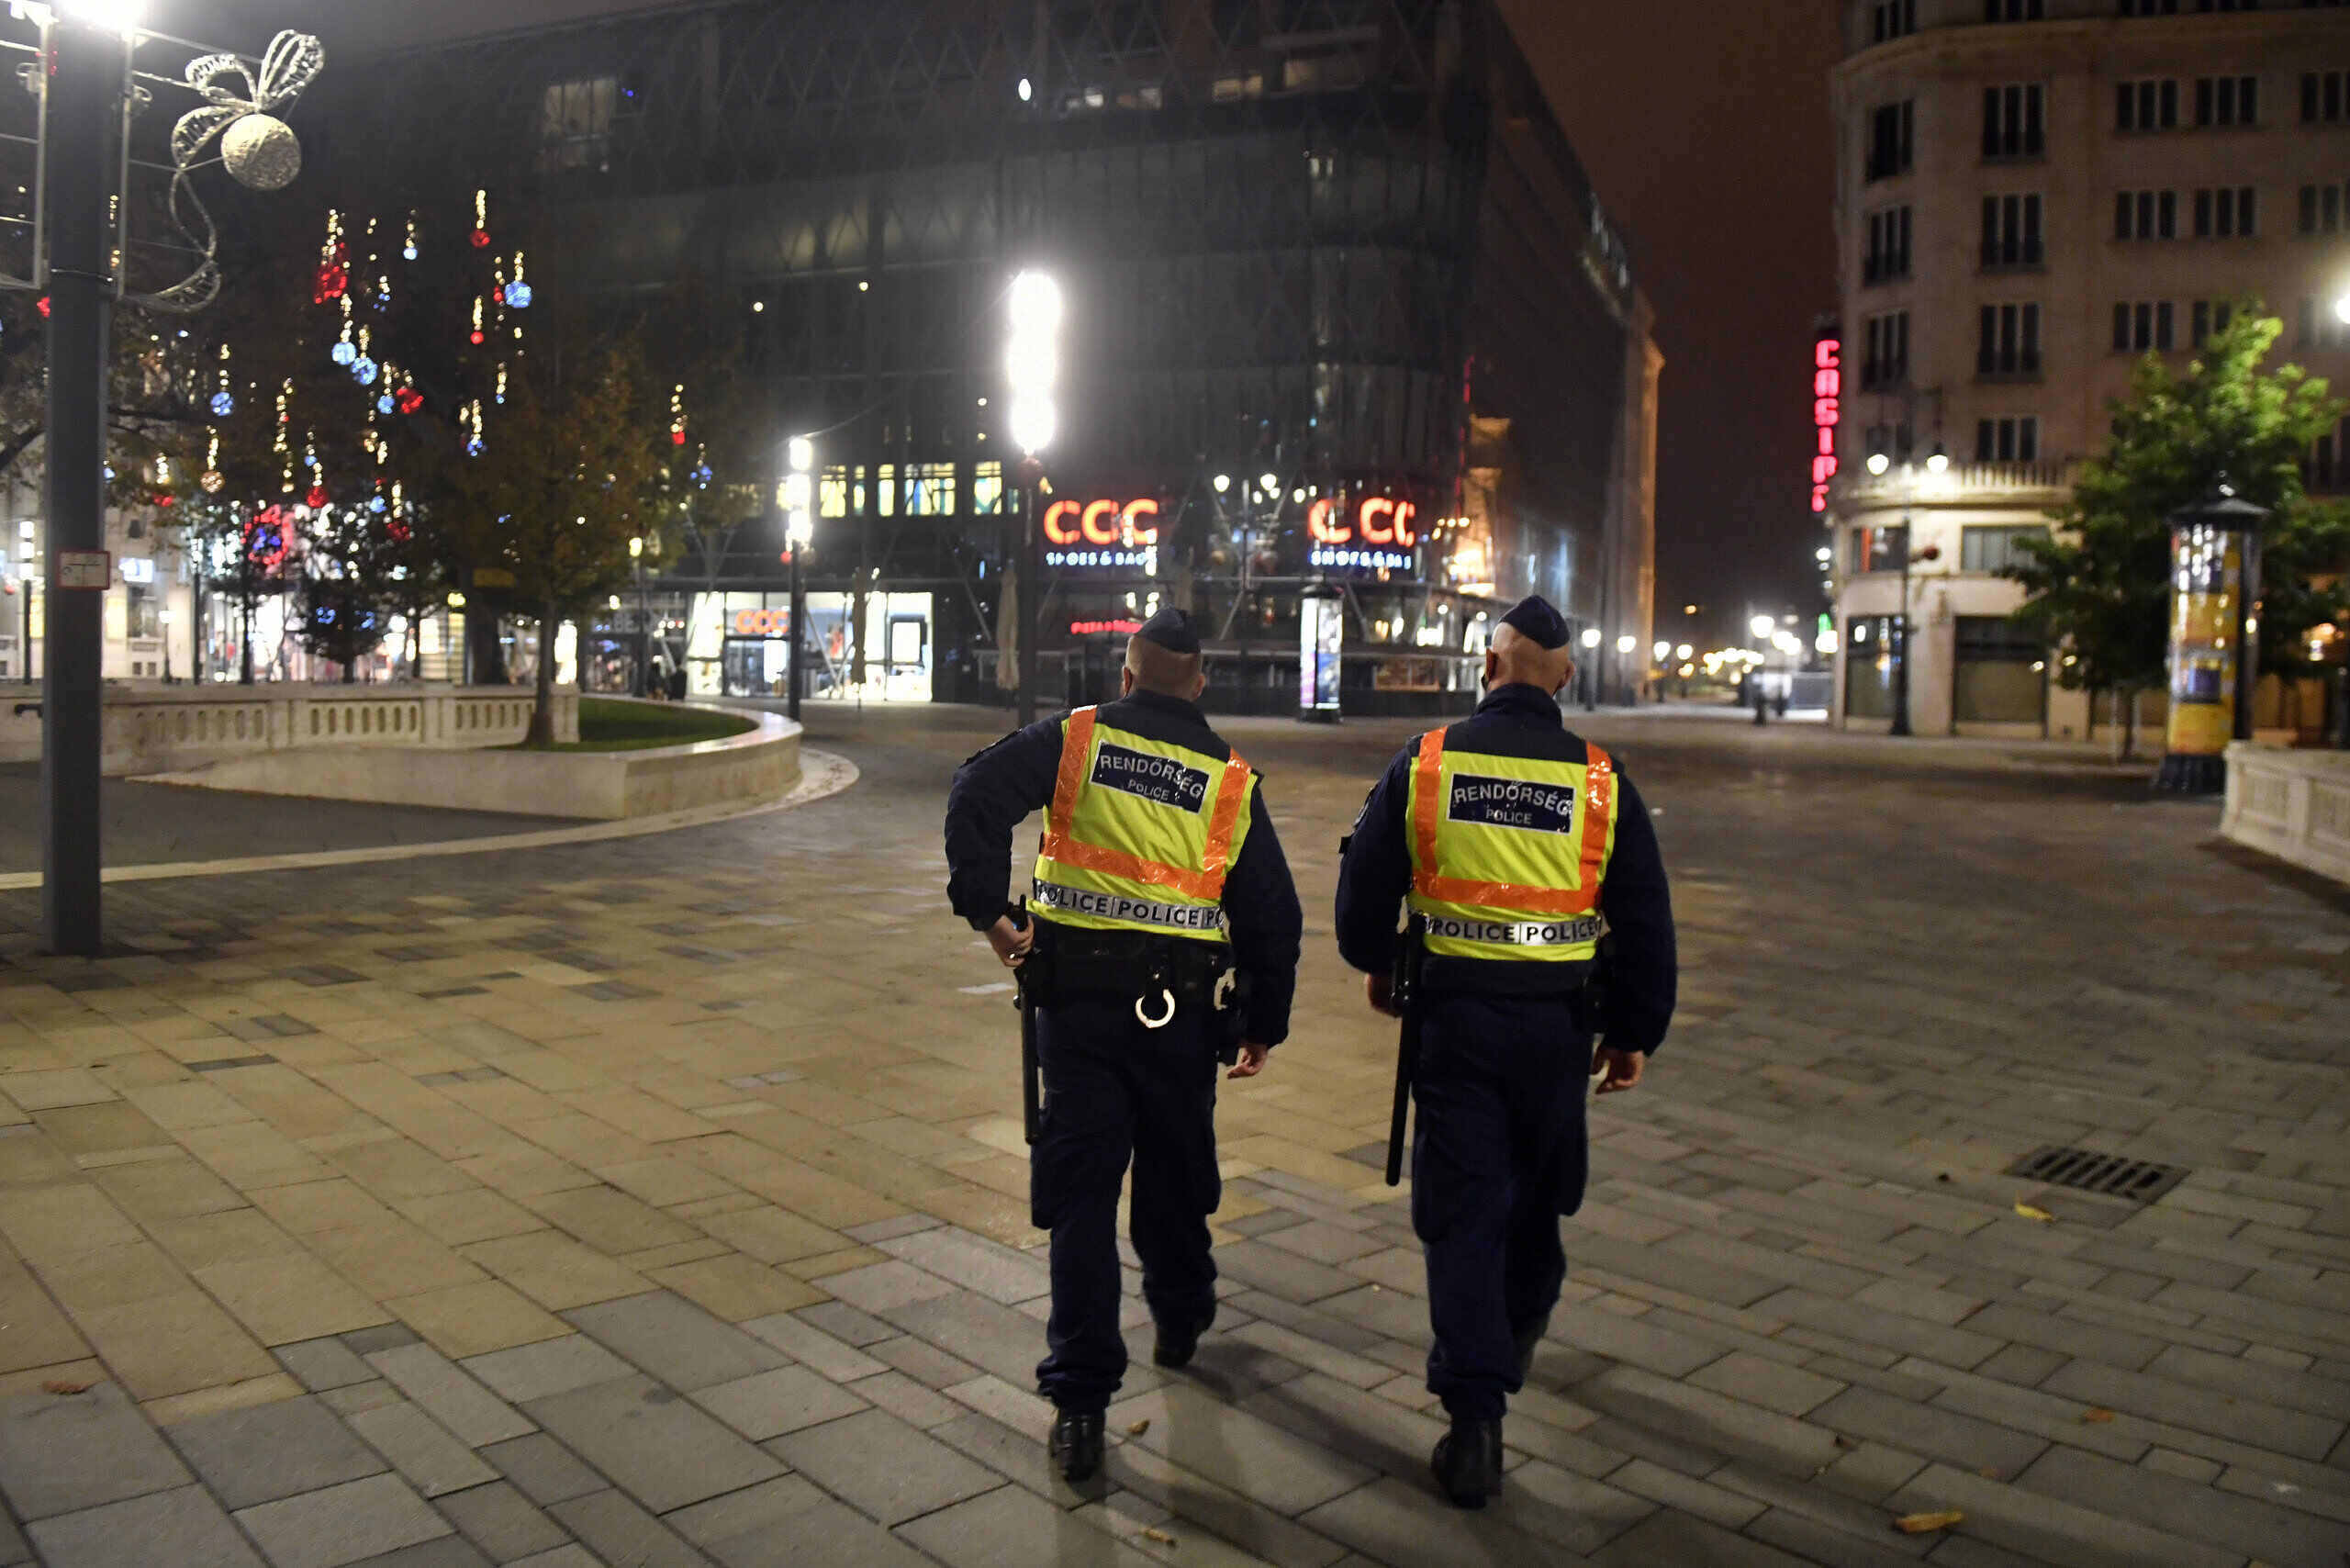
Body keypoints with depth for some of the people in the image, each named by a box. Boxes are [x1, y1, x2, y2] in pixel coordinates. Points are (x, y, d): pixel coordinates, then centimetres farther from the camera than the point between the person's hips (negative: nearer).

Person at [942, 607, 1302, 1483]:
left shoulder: (1076, 739, 2)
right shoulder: (1232, 779, 6)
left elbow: (975, 795, -13)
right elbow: (1273, 912, 6)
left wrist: (987, 910, -9)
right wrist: (1263, 1023, 15)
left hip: (1077, 993, -1)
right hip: (1183, 1007, 2)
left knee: (1080, 1188, 2)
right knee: (1175, 1171, 22)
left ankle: (1080, 1399, -1)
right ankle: (1179, 1319, 44)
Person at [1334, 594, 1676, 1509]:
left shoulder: (1424, 764, -4)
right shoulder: (1601, 781, -3)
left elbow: (1364, 885, 2)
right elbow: (1645, 920, 0)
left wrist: (1377, 966, 22)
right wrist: (1635, 1035, 11)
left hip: (1452, 1013, -1)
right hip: (1556, 1019, 2)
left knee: (1462, 1206, 3)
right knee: (1538, 1187, 24)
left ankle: (1475, 1416, -1)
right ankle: (1520, 1326, 47)